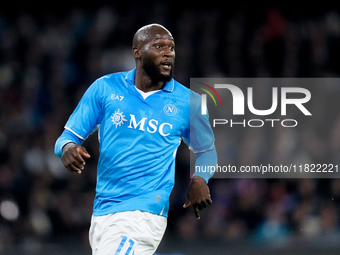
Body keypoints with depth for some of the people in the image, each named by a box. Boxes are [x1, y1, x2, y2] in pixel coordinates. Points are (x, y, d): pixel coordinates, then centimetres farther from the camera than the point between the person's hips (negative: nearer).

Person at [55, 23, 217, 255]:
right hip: (102, 210, 4)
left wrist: (200, 179, -4)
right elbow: (69, 136, 5)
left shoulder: (187, 101, 2)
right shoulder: (105, 88, 4)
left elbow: (206, 149, 17)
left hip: (143, 212, -4)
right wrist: (68, 148, -19)